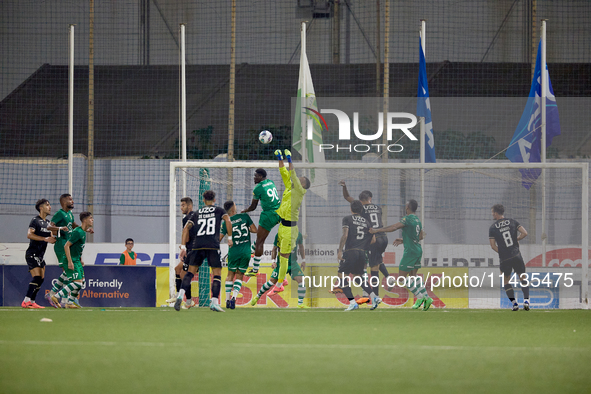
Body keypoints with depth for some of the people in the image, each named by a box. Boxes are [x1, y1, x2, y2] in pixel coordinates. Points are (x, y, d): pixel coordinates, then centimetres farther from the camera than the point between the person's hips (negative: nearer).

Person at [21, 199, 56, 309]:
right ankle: (26, 301, -17)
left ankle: (32, 302, 9)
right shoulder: (35, 220, -9)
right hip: (32, 253, -9)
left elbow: (51, 238, 21)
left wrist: (53, 239, -3)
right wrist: (45, 239, -25)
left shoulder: (48, 223, 17)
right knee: (36, 277, -18)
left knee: (41, 279, 5)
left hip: (40, 254, 9)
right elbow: (29, 234, -21)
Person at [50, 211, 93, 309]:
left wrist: (80, 260, 22)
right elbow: (66, 246, -22)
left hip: (77, 260, 10)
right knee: (77, 282, -15)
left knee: (82, 281, 8)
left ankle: (70, 302, 15)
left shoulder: (83, 232, 11)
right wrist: (70, 262, -24)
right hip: (72, 261, -10)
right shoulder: (78, 232, -19)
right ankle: (56, 297, -10)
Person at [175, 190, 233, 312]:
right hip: (213, 246, -2)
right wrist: (229, 238, 5)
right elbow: (228, 221, -3)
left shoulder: (197, 213, 20)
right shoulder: (219, 210, 14)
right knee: (217, 274, 2)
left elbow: (186, 228, 12)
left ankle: (180, 295, -9)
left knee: (190, 272, 11)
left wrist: (183, 247, 12)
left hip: (197, 245, 2)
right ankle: (214, 302, -9)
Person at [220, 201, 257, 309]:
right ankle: (234, 297, -10)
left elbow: (219, 239, 0)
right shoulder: (245, 216, -2)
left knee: (230, 275, 15)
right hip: (246, 251, 0)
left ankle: (227, 299, 12)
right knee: (239, 276, 9)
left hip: (234, 251, 0)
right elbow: (254, 230, -2)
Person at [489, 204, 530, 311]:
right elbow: (524, 233, -3)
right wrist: (516, 239, 13)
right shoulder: (512, 222, 4)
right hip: (516, 256, 1)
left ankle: (514, 303, 5)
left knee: (506, 280, 16)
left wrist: (501, 252, 10)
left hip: (504, 258, -1)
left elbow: (493, 245, -4)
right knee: (523, 278, 13)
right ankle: (526, 300, -4)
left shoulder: (492, 228, 0)